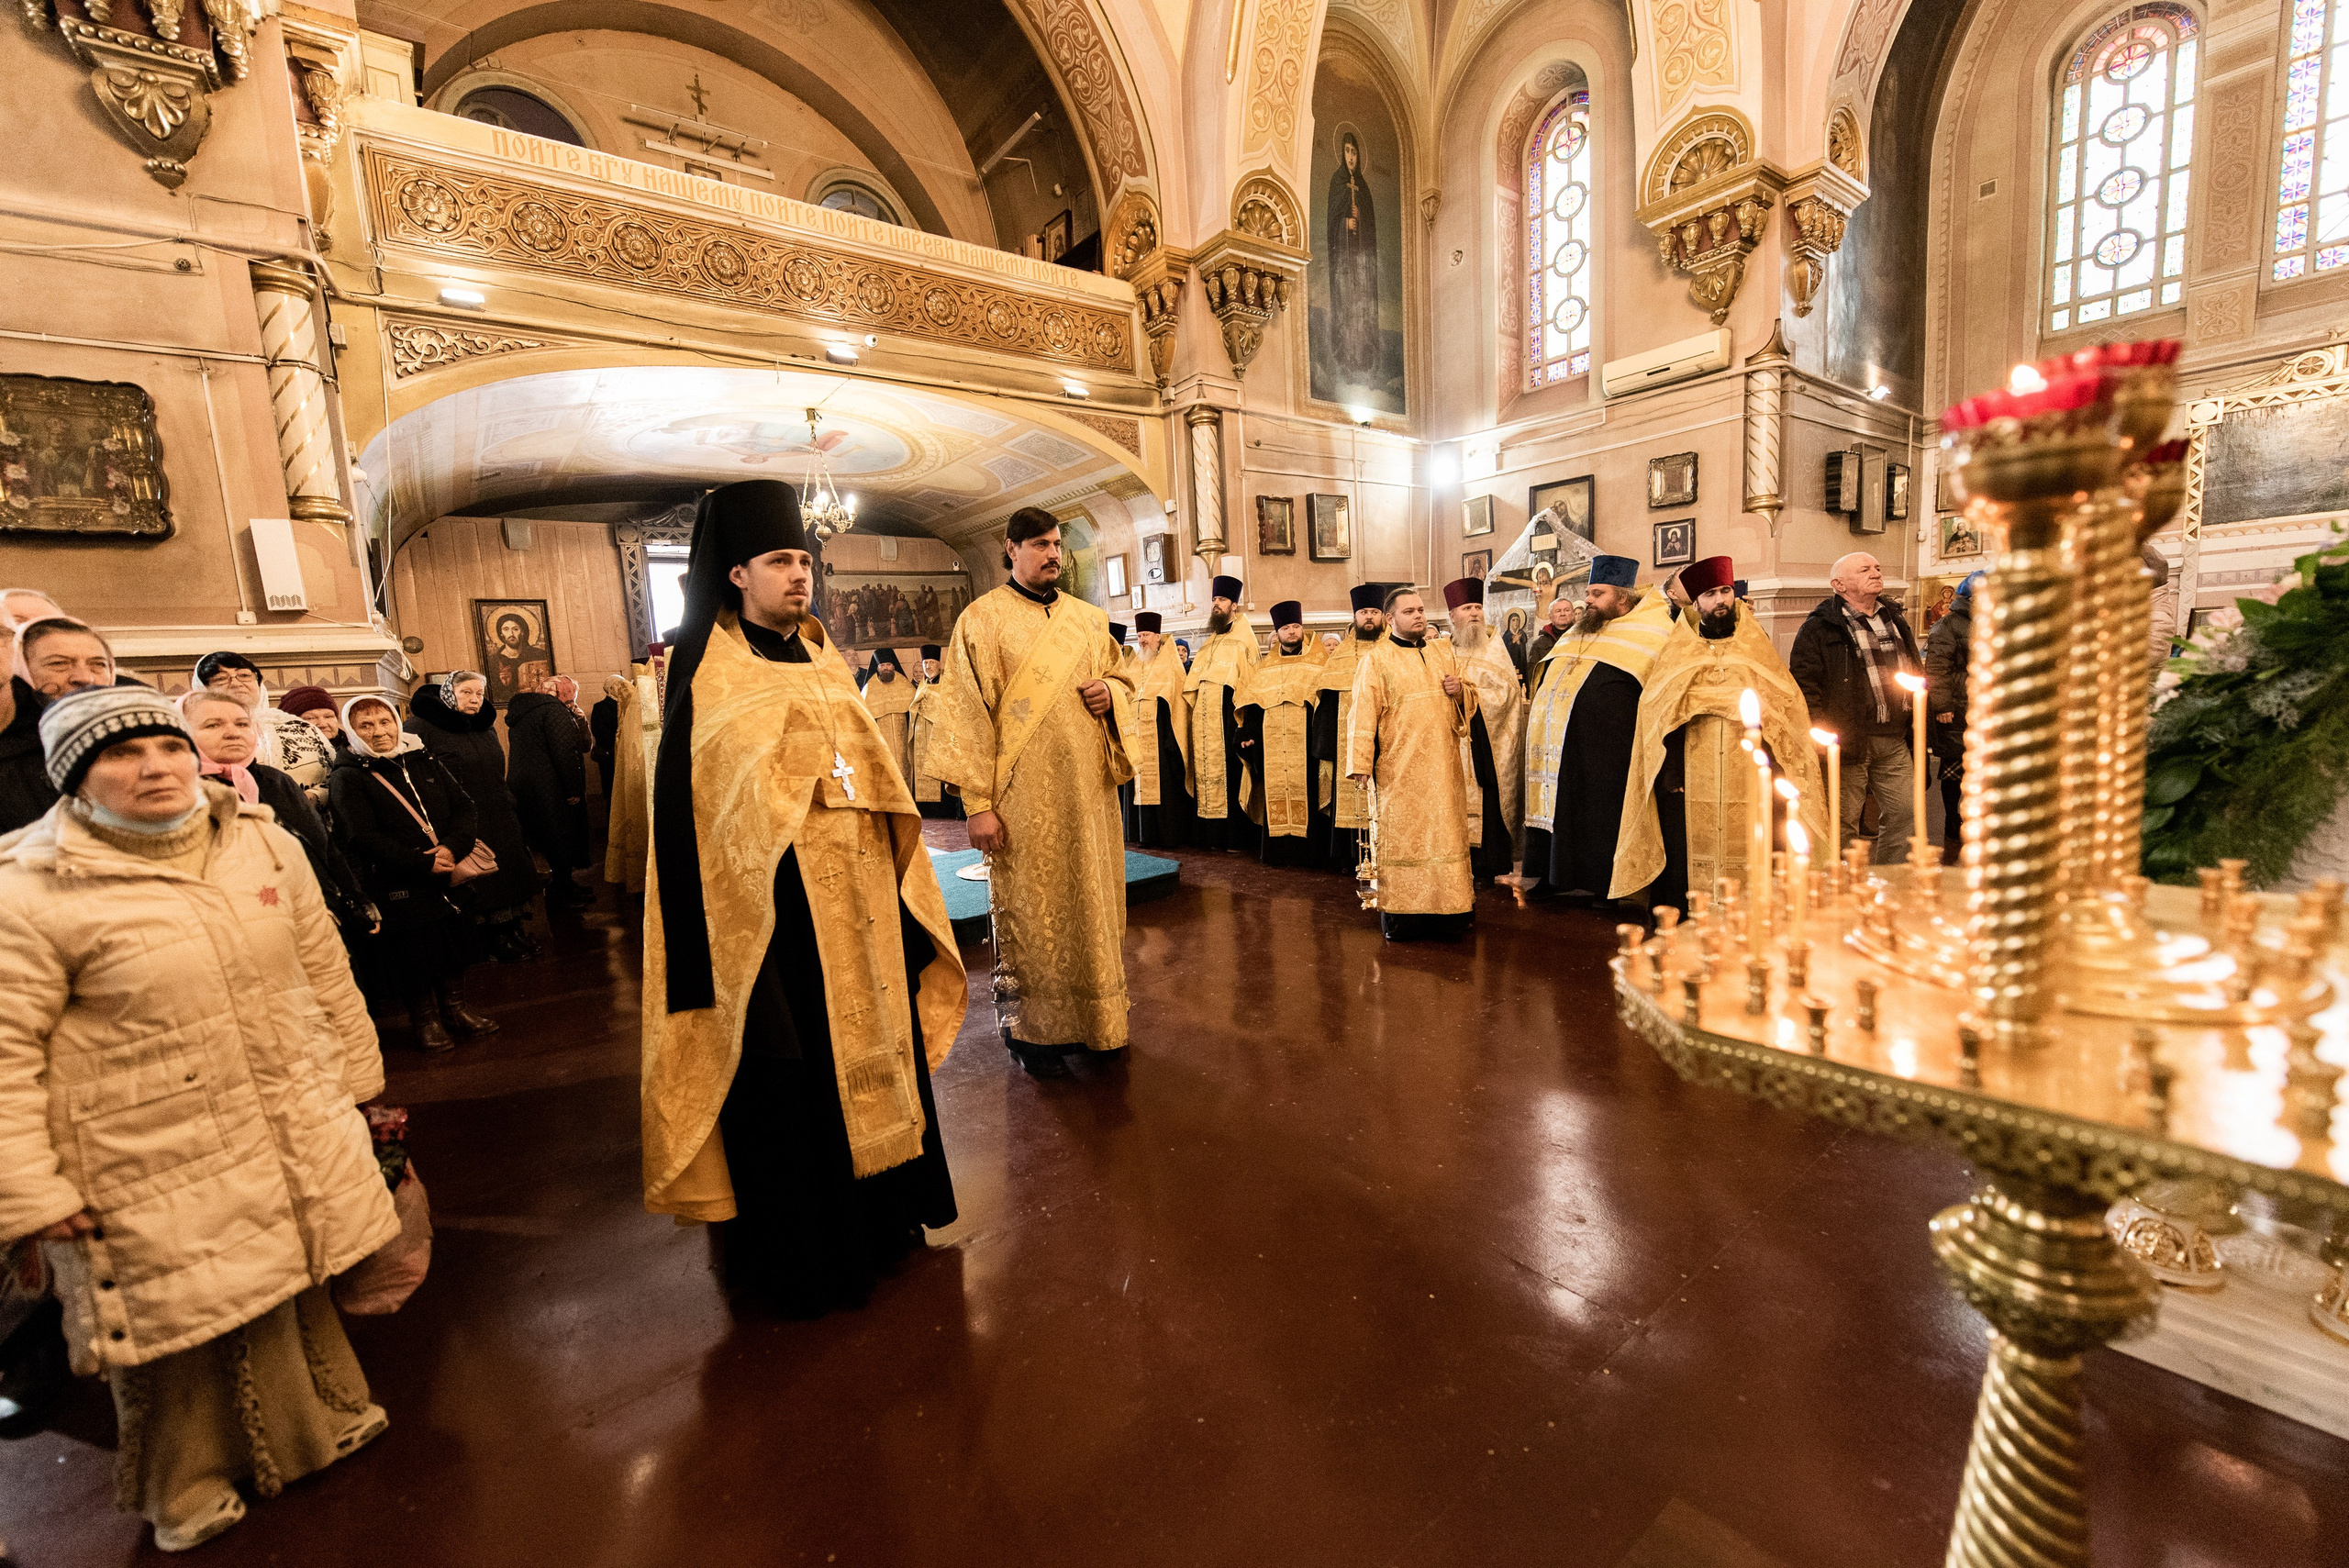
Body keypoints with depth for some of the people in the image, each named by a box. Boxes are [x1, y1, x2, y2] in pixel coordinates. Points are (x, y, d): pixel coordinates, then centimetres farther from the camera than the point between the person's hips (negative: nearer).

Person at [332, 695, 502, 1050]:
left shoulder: (423, 762, 9)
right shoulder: (348, 778, -6)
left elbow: (465, 807, 2)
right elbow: (364, 838, -16)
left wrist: (453, 847, -17)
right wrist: (423, 864, -22)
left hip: (449, 877, 4)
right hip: (399, 891, -4)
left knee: (454, 950, 14)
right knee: (414, 955, 6)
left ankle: (455, 1010, 31)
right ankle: (426, 1020, 25)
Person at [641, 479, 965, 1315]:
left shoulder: (826, 664, 12)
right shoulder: (708, 674, -6)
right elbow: (681, 804, -10)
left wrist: (899, 890, 13)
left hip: (857, 899, 6)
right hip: (773, 909, -6)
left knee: (873, 1047, 16)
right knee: (787, 1078, 4)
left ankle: (879, 1217, 36)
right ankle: (796, 1252, 25)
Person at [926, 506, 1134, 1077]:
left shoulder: (1089, 618, 12)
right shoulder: (982, 619, -2)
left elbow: (1121, 680, 23)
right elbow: (967, 714, -7)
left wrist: (1111, 693, -3)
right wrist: (977, 804, -13)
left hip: (1088, 789, 5)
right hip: (1023, 796, -5)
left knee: (1092, 901, 11)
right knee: (1030, 910, 3)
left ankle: (1094, 1019, 27)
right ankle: (1031, 1029, 19)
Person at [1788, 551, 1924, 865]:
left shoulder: (1895, 619, 17)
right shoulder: (1819, 627, -6)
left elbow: (1916, 673, 23)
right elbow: (1804, 685, -12)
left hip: (1894, 744, 7)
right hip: (1849, 744, -7)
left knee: (1905, 815, 10)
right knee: (1844, 825, 1)